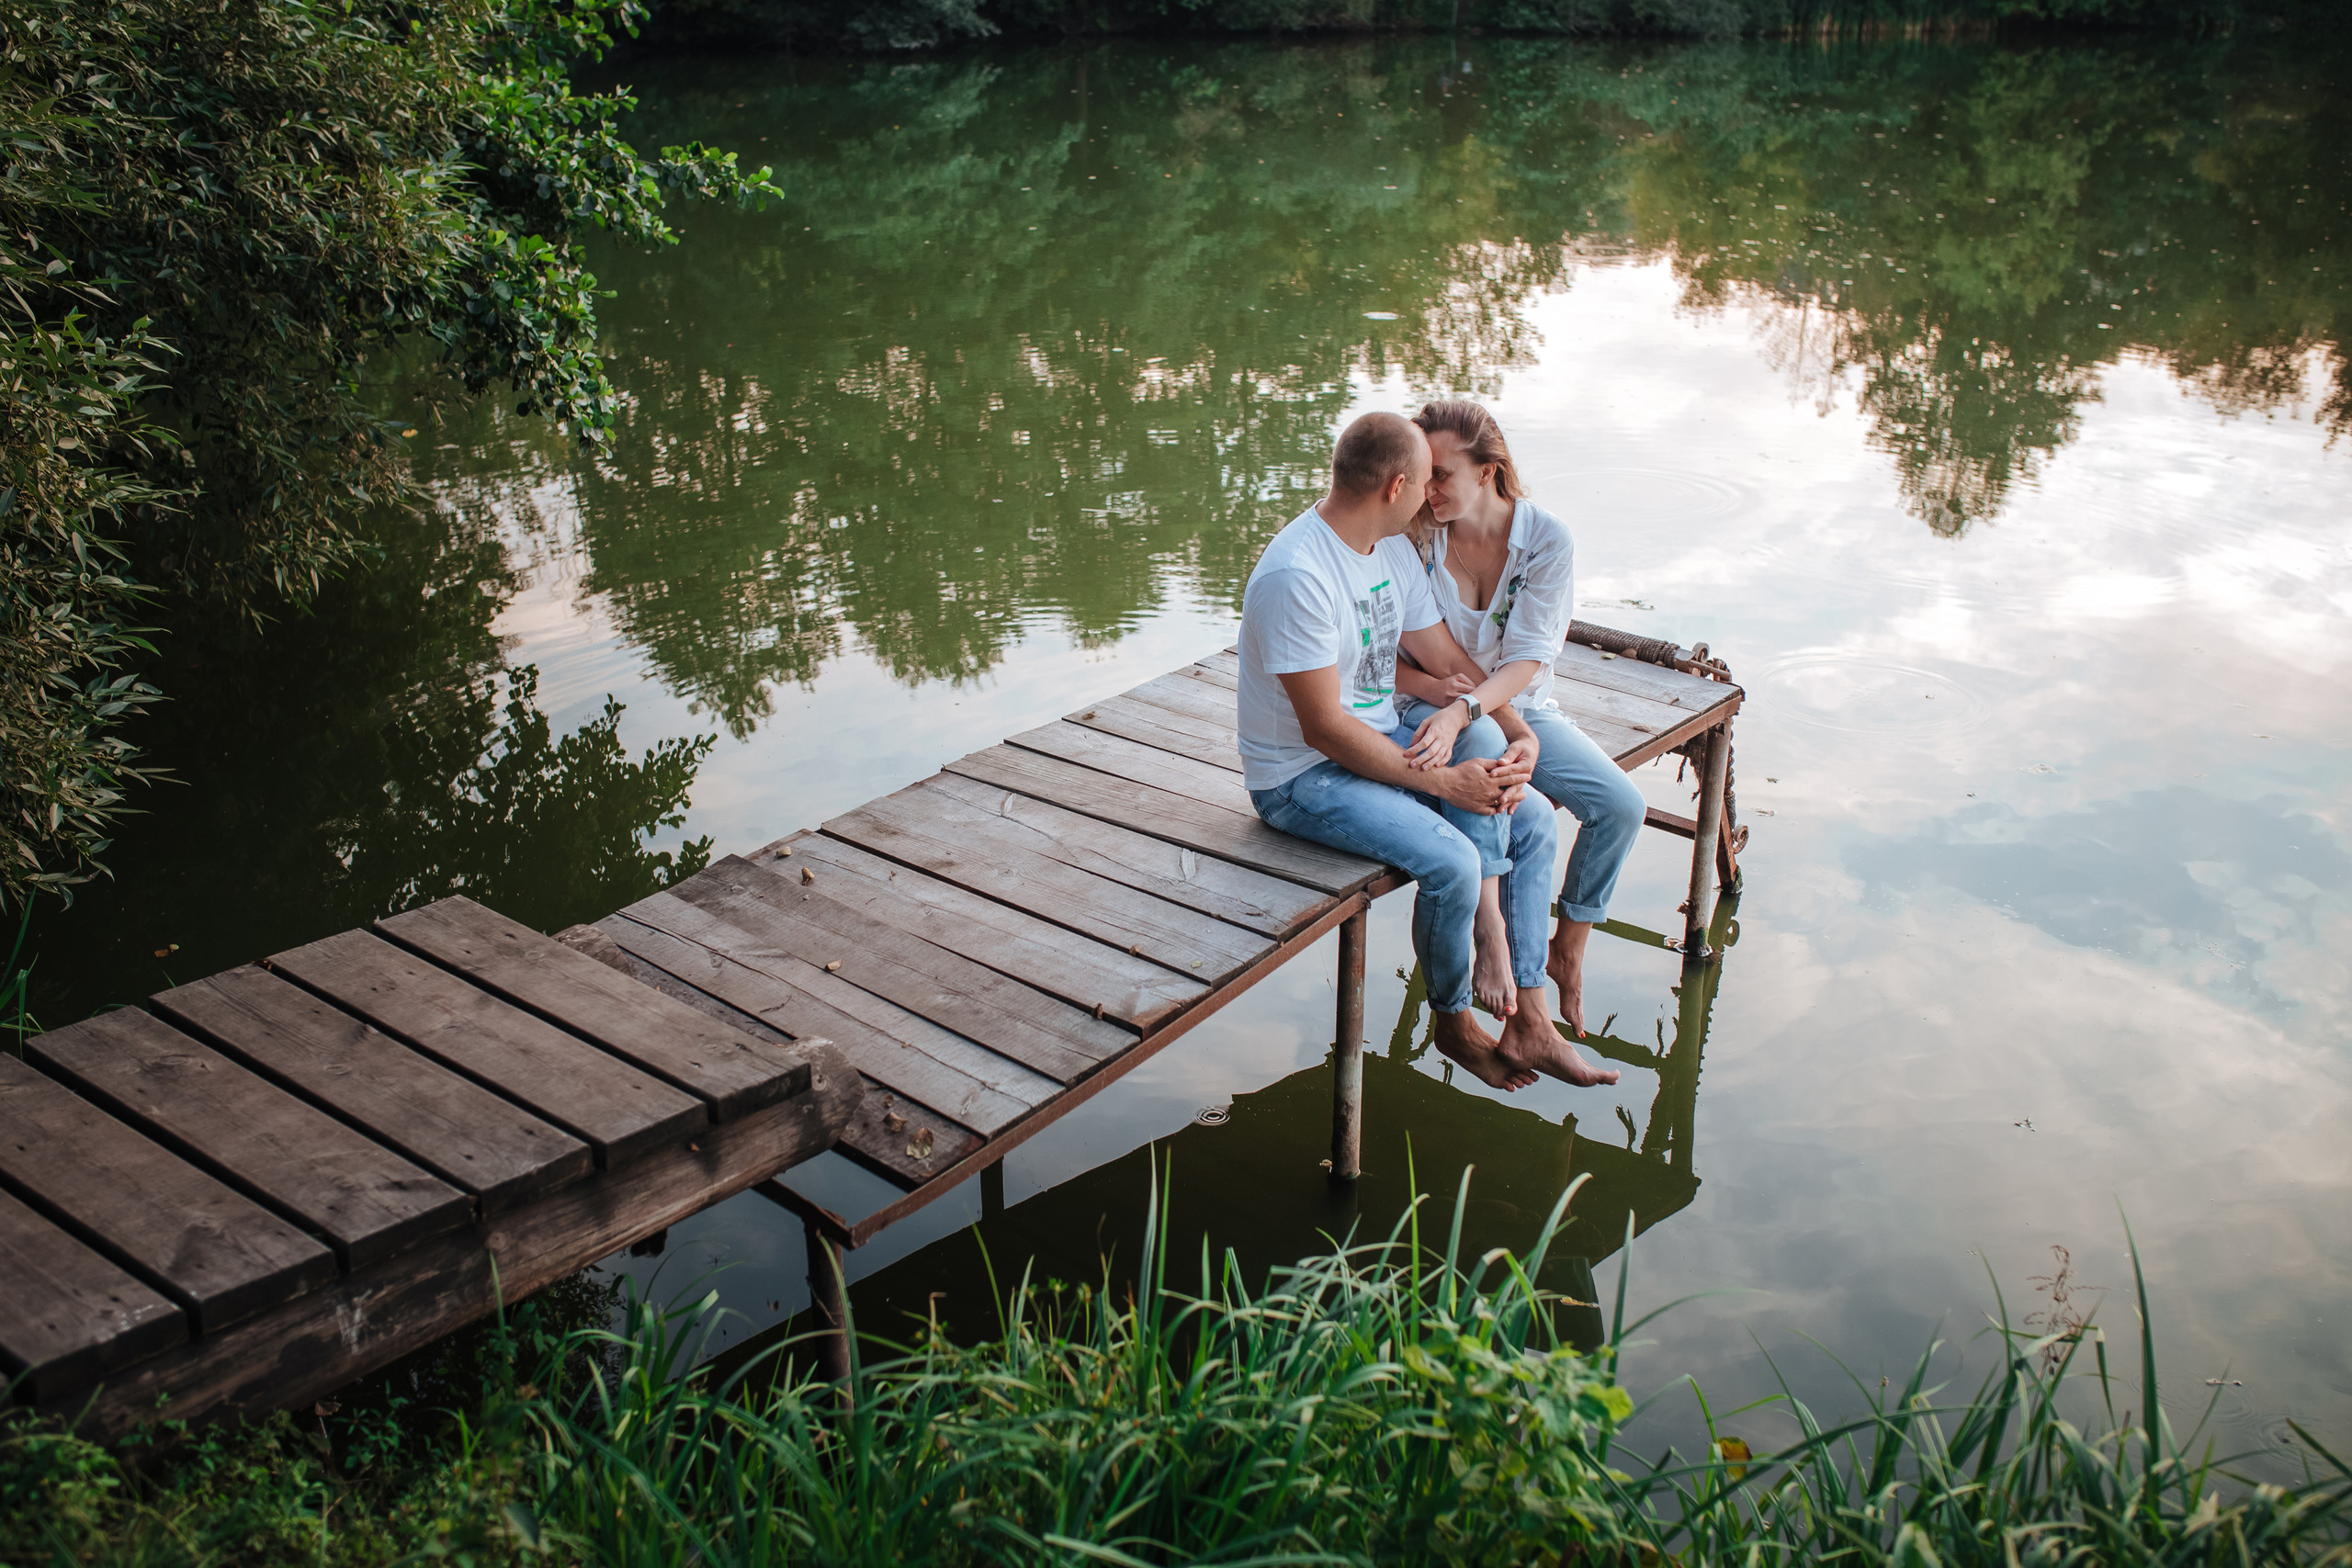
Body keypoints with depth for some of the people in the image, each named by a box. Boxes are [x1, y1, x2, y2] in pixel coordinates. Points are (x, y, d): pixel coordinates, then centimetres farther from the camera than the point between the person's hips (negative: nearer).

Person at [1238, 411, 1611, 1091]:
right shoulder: (1296, 576, -25)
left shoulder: (1393, 549, 4)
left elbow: (1449, 662, 8)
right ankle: (1454, 1024, 0)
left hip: (1381, 743, 9)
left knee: (1535, 829, -9)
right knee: (1453, 863, -27)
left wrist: (1521, 736, -8)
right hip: (1301, 776, -9)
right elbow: (1324, 728, -26)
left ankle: (1526, 1020, -5)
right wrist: (1443, 782, -25)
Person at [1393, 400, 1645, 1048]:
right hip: (1435, 710, -2)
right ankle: (1509, 961, -21)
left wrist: (1464, 709, -37)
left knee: (1622, 806, -19)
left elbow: (1528, 661, -19)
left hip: (1519, 707, 2)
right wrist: (1433, 686, -27)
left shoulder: (1547, 540, -11)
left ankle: (1568, 949, 3)